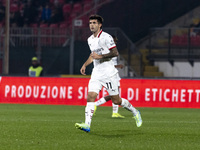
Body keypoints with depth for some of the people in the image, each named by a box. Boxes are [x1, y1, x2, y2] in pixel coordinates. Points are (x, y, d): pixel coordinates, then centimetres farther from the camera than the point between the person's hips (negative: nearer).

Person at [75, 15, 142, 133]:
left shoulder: (106, 37, -11)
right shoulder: (90, 40, 13)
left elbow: (115, 53, -16)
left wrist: (100, 56, -21)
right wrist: (85, 65, 18)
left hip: (109, 73, -6)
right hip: (96, 73, 6)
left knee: (116, 100, 1)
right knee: (90, 97, -12)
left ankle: (135, 112, 26)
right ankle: (87, 125, -19)